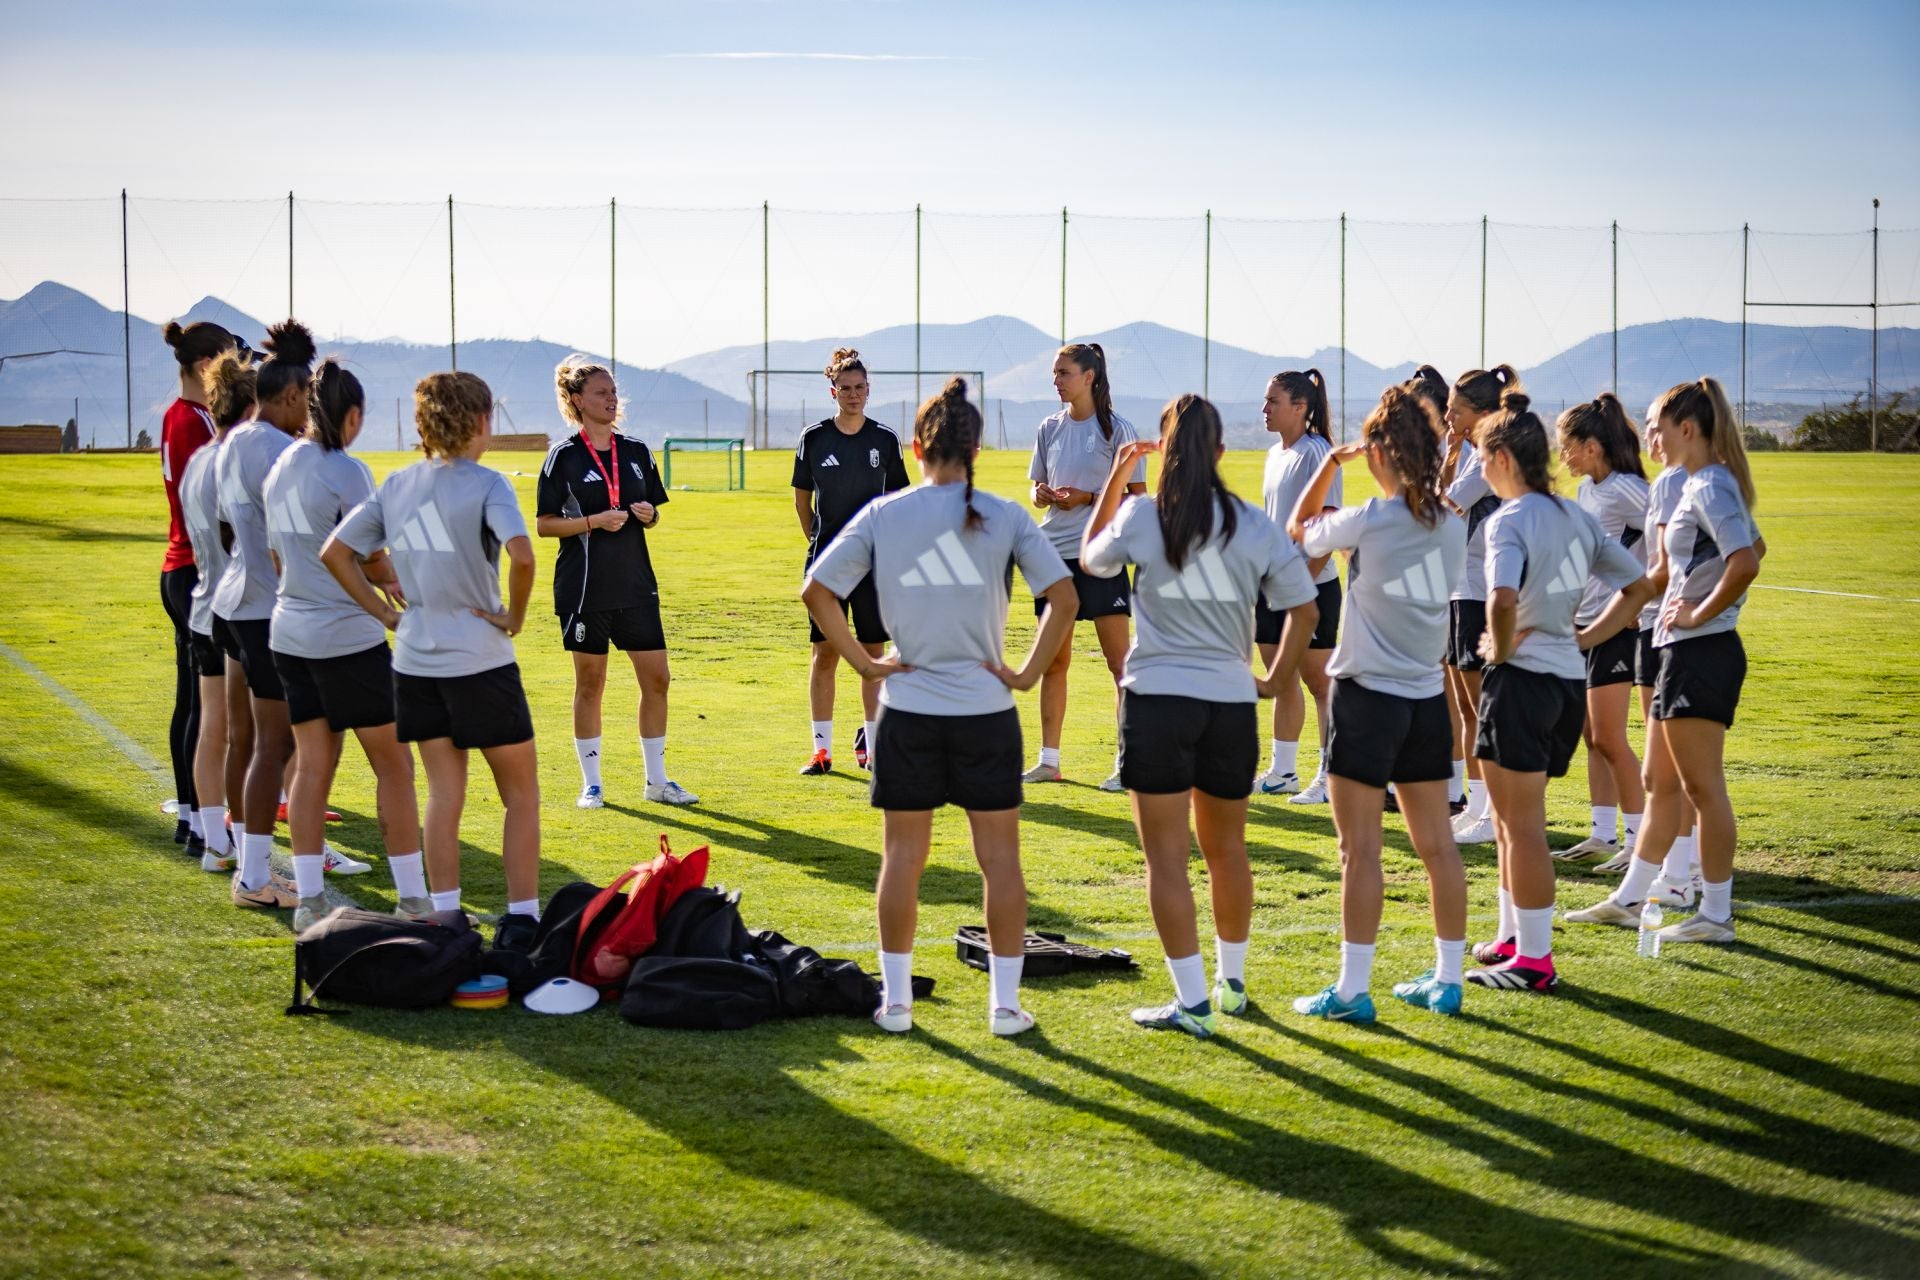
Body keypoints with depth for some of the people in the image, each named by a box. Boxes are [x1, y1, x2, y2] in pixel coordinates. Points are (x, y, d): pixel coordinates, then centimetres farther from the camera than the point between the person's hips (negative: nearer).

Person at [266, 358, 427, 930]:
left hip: (290, 631, 7)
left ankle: (308, 898, 8)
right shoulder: (346, 472, -15)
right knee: (393, 764, 3)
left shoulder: (280, 469, 7)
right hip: (348, 637, -7)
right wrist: (401, 584, 9)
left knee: (312, 763, 10)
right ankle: (412, 897, 6)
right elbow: (373, 563, -13)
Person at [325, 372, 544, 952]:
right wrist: (514, 616, -12)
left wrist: (385, 612, 7)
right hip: (480, 660, -5)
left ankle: (444, 918, 13)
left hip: (415, 661, 5)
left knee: (444, 794, 14)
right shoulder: (485, 484, -12)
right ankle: (521, 920, 6)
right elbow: (521, 556, -27)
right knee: (521, 794, 8)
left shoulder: (395, 486, 6)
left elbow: (335, 553, 5)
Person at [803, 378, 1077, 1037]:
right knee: (999, 857, 8)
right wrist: (1027, 672, -2)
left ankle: (895, 999, 16)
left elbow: (816, 590, -5)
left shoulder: (882, 515, -2)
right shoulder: (1005, 517, -3)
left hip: (908, 711, 1)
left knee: (902, 857, 11)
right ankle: (1005, 1003, 10)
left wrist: (863, 662, 0)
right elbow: (1063, 596, -10)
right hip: (987, 711, -1)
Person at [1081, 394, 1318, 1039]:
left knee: (1168, 857, 1)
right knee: (1226, 848, 20)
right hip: (1232, 702, 3)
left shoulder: (1142, 516, -5)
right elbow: (1303, 607, 5)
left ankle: (1192, 1002, -1)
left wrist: (1116, 476, 18)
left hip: (1157, 699, -3)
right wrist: (1276, 679, 16)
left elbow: (1092, 558, 14)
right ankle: (1231, 981, 34)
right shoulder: (1254, 525, 1)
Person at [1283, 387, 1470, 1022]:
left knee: (1361, 851, -2)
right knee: (1437, 845, 11)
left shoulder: (1368, 521, -15)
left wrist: (1331, 461, 11)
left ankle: (1352, 988, 0)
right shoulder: (1452, 525, 1)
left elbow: (1300, 528, 2)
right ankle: (1446, 979, 17)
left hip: (1369, 695, -6)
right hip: (1429, 698, 6)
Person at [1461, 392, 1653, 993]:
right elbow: (1639, 586, 15)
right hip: (1570, 679, 8)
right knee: (1511, 819, 21)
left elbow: (1504, 599, -33)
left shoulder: (1510, 520, -15)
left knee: (1521, 825, 0)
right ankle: (1515, 937, 29)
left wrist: (1500, 649, -15)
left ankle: (1534, 960, 4)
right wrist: (1585, 638, 11)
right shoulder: (1575, 515, 10)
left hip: (1522, 678, -8)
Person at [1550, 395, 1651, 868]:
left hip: (1617, 625, -9)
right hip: (1584, 621, 9)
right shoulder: (1586, 489, 12)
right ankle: (1603, 835, 17)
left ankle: (1638, 839, 1)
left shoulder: (1625, 490, -15)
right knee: (1592, 736, 11)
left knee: (1608, 738, -6)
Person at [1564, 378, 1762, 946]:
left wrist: (1701, 612, -17)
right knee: (1659, 782, 16)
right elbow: (1754, 546, 27)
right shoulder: (1702, 485, 14)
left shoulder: (1710, 486, -16)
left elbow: (1746, 562, -29)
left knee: (1702, 787, -3)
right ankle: (1629, 898, 24)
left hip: (1702, 653, -10)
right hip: (1681, 652, 10)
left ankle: (1716, 914, 4)